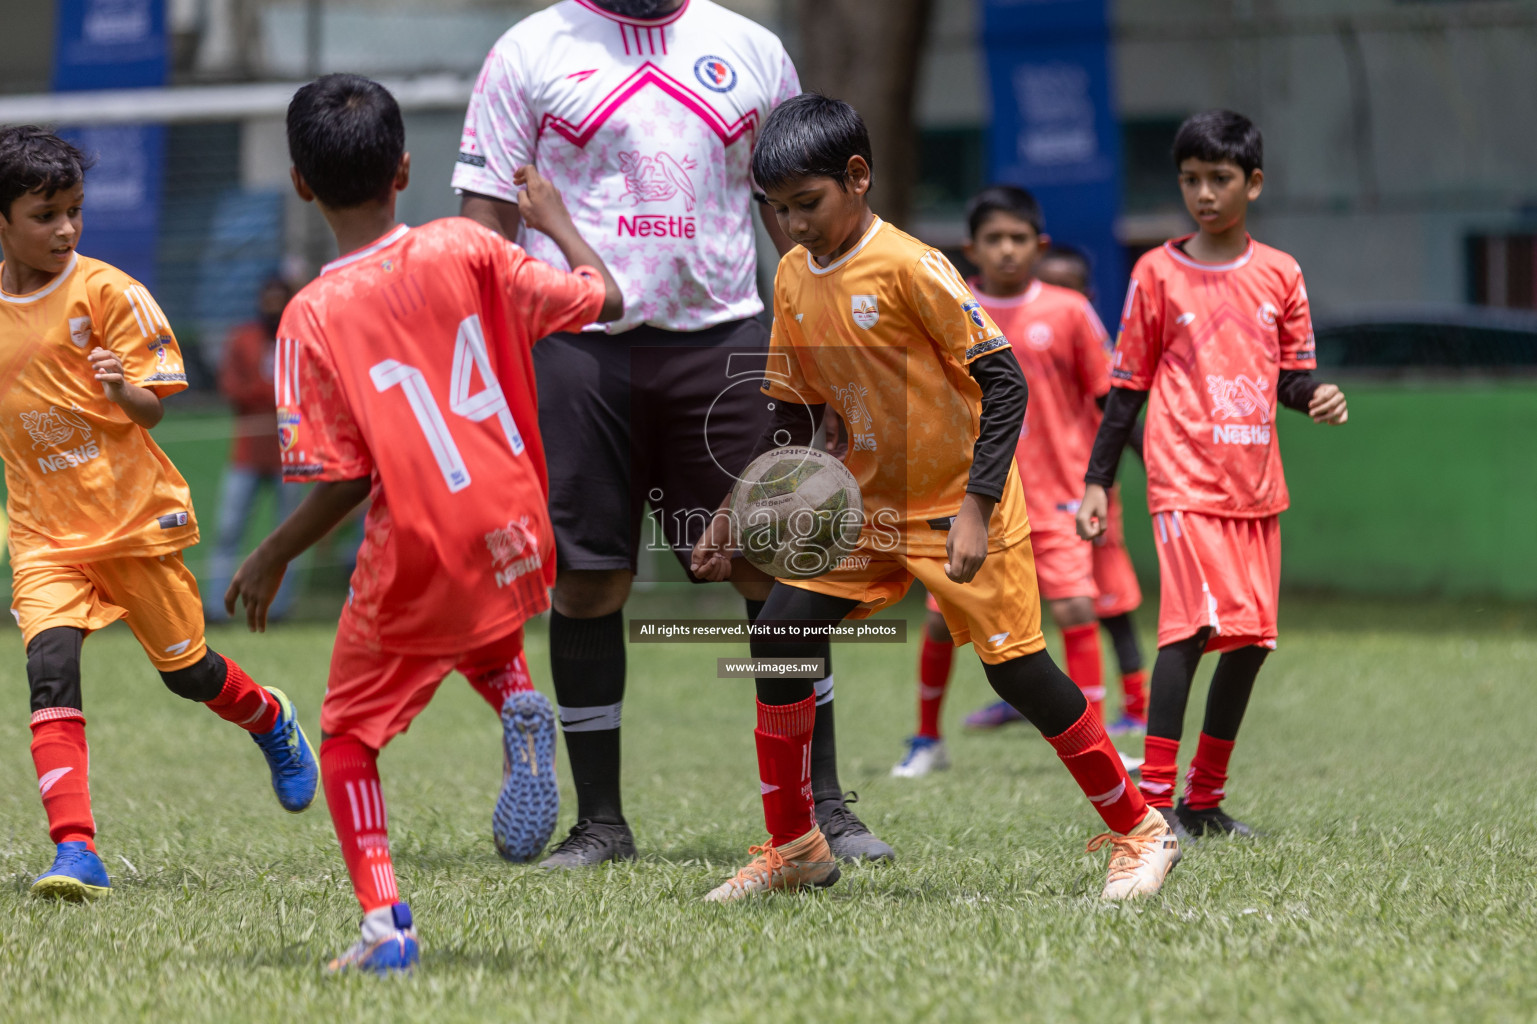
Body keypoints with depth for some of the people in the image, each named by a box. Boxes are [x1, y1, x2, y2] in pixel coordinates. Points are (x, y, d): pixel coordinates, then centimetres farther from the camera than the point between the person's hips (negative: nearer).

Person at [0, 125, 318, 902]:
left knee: (186, 670, 11)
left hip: (134, 515, -2)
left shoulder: (105, 291, -9)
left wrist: (124, 390, -31)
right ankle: (74, 851, -24)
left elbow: (153, 407, -10)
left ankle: (272, 722, 46)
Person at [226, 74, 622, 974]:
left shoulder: (313, 318, -11)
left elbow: (343, 479, -11)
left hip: (418, 562, -3)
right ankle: (521, 707, 2)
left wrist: (273, 558, 6)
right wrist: (554, 219, 22)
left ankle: (384, 922, -2)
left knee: (348, 732, 13)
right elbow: (604, 299, 3)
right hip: (515, 540, 4)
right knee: (484, 633, 36)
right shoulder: (467, 251, -5)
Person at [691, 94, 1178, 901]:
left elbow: (1004, 381, -19)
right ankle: (793, 848, 7)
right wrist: (735, 515, 8)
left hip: (959, 508, -7)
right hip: (869, 504, 7)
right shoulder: (794, 280, 3)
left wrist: (975, 508, -25)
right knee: (780, 630, -4)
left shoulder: (908, 266, -19)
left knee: (1018, 669, -8)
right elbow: (793, 412, 14)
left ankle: (1139, 833, 7)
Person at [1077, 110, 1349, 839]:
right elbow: (1128, 384, 5)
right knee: (1196, 622, -19)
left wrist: (1318, 396, -10)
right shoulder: (1158, 273, 2)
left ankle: (1205, 799, 16)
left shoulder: (1279, 275, 9)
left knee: (1251, 638, 5)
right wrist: (1098, 481, 3)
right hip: (1184, 478, -4)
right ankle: (1154, 795, -18)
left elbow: (1292, 376, 14)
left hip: (1257, 484, 4)